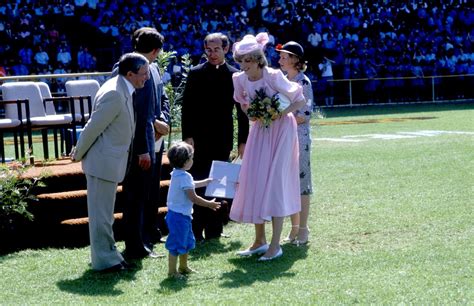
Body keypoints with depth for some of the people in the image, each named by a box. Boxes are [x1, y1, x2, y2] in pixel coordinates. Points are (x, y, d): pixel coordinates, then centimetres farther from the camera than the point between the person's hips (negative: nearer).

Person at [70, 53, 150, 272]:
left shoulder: (123, 90, 6)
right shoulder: (114, 94, -24)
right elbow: (93, 127, -19)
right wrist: (78, 154, -10)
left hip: (110, 161, 10)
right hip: (103, 162, -10)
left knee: (105, 212, 18)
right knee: (101, 212, 0)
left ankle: (108, 254, 28)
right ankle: (104, 260, 7)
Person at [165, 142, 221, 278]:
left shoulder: (177, 174, 10)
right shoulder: (185, 177, -22)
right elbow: (193, 198, -21)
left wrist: (206, 182, 37)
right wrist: (209, 204, -11)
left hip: (179, 215, 11)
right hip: (179, 216, -11)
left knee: (187, 241, 22)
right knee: (177, 243, -4)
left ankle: (183, 267, 34)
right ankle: (172, 271, 2)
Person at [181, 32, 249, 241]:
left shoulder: (235, 76, 4)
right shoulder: (196, 74, 1)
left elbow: (242, 110, 6)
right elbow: (187, 107, 0)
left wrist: (243, 140, 2)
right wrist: (187, 136, -7)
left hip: (223, 140, 2)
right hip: (200, 138, -2)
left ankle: (214, 230, 14)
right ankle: (196, 230, 1)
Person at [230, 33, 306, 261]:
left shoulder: (273, 76, -22)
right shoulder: (240, 79, -6)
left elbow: (300, 100, -14)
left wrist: (280, 113, -24)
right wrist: (250, 111, -9)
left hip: (280, 130, -6)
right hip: (259, 131, 6)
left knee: (275, 183, -9)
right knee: (254, 182, 4)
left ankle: (275, 245, -6)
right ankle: (260, 241, 15)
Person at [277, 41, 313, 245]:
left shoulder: (303, 82, -9)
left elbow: (305, 114, -13)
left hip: (299, 136, -7)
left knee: (301, 182, -2)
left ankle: (302, 230, 4)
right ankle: (294, 229, 15)